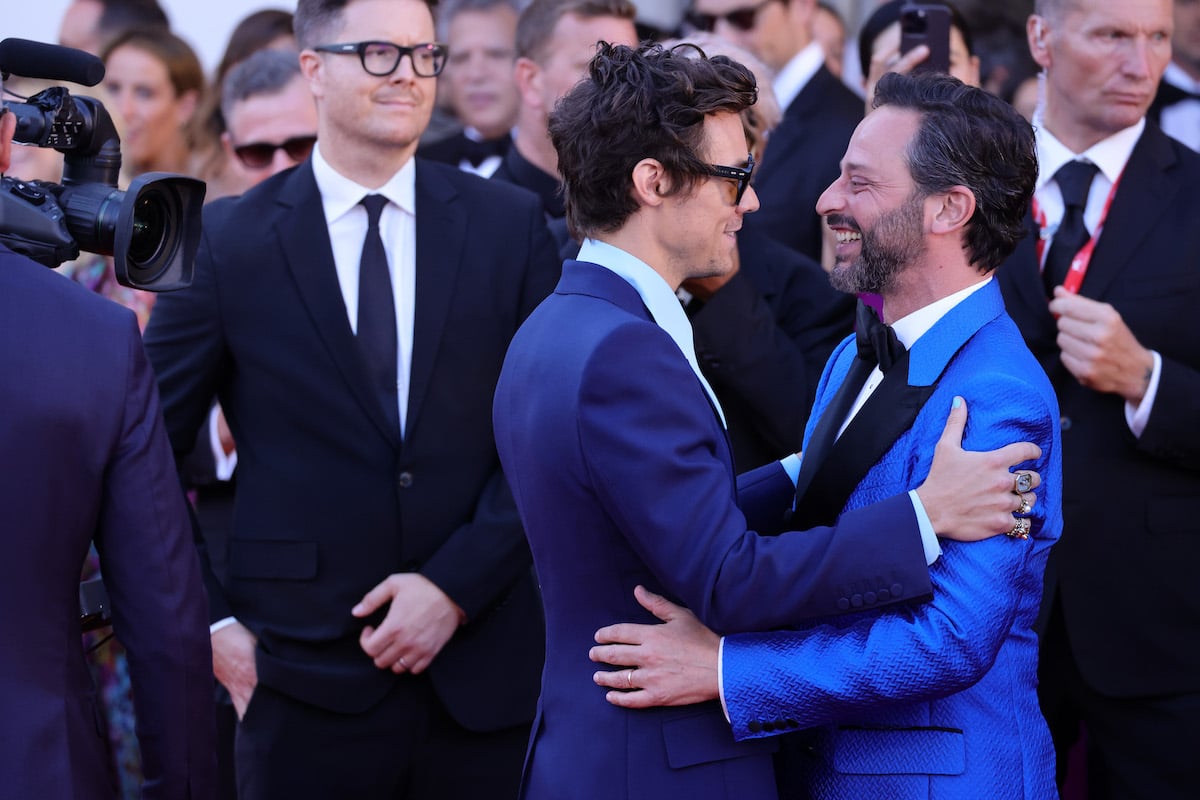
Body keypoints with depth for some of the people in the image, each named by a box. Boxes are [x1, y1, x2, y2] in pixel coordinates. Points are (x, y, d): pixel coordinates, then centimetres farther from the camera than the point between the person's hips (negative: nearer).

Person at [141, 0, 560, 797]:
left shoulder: (511, 224, 4)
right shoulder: (229, 240, 1)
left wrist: (455, 586, -9)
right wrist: (211, 621, -1)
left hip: (486, 675, 1)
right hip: (308, 686, -1)